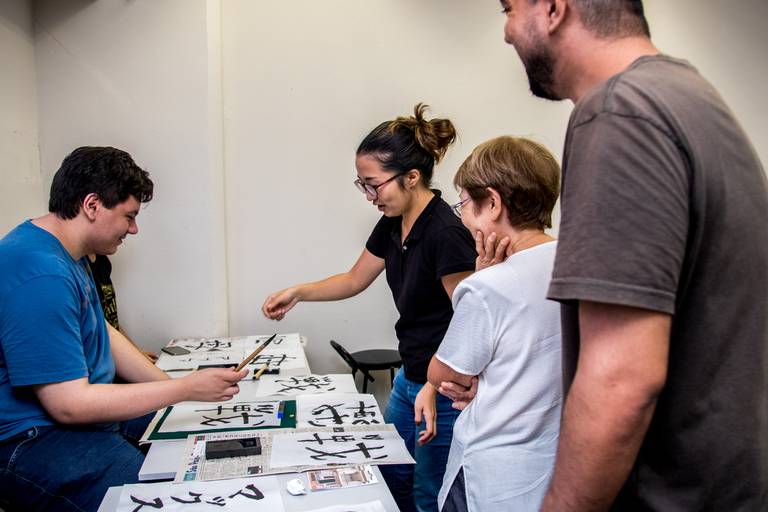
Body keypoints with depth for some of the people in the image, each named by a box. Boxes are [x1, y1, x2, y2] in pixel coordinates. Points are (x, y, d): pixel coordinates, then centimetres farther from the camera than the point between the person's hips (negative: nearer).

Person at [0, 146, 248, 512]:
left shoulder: (64, 253, 8)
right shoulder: (41, 276, -25)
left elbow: (103, 334, 14)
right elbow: (68, 404, -26)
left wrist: (174, 386, 4)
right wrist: (186, 389, -21)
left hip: (84, 408, 10)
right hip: (30, 441, -10)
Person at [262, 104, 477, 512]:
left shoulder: (446, 233, -24)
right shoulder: (392, 225, 2)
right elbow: (355, 279, 16)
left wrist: (433, 386, -30)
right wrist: (297, 292, 5)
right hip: (409, 378, 9)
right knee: (389, 477, 22)